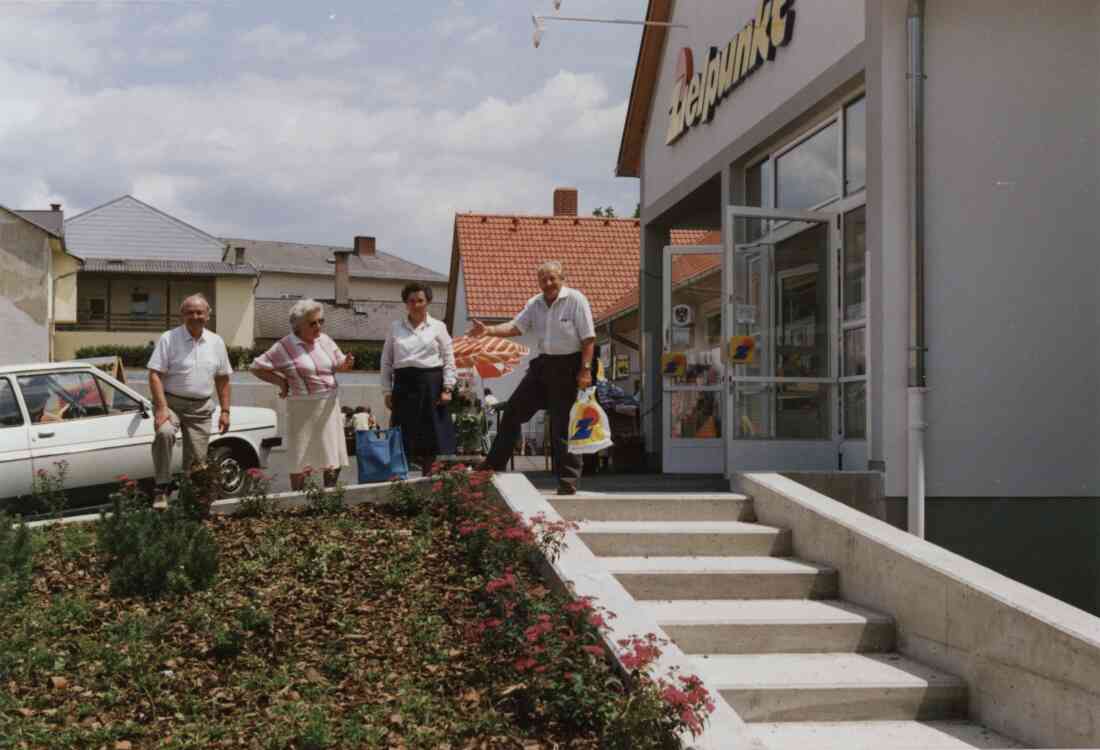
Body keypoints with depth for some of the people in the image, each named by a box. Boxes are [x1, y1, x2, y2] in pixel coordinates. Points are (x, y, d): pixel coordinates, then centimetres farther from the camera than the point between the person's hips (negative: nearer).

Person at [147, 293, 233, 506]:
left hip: (201, 408, 4)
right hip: (171, 402, -4)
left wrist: (225, 411, 7)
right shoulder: (168, 339, -4)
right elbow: (155, 375, -9)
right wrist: (161, 408, -19)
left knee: (197, 459, 1)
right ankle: (162, 488, -23)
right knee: (164, 433, -32)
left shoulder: (216, 342, 8)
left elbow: (223, 379, 14)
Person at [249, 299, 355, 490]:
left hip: (329, 405, 5)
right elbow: (257, 367, -4)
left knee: (335, 459, 8)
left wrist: (346, 364, -8)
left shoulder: (324, 340, 6)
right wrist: (281, 381, -7)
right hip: (303, 408, -5)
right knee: (301, 460, 0)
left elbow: (338, 364, 15)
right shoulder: (285, 346, -8)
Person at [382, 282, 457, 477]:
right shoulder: (395, 327, 9)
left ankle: (427, 475, 11)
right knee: (404, 434, 1)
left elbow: (449, 360, 4)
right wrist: (387, 392, 4)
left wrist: (447, 388, -5)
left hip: (431, 384, -1)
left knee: (430, 434, 2)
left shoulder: (438, 327, 6)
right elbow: (386, 362, 10)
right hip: (404, 384, 1)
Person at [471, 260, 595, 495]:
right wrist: (488, 330, -10)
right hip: (543, 364, 6)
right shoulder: (535, 304, 9)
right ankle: (493, 465, 16)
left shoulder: (575, 300, -10)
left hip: (567, 366, -6)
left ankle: (568, 480, 6)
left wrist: (585, 370, -18)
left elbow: (589, 338, -12)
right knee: (513, 411, 6)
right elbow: (516, 327, 5)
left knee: (563, 425, -3)